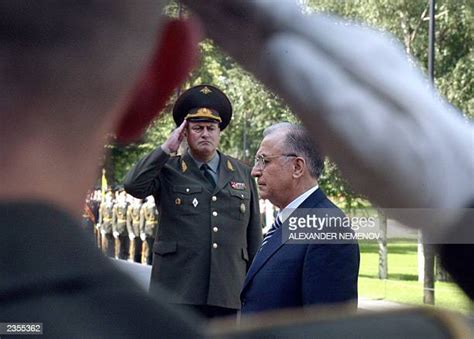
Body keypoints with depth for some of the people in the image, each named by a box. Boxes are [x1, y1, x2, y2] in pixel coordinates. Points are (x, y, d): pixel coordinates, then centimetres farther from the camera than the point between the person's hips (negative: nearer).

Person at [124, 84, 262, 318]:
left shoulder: (243, 174, 14)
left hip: (228, 296, 3)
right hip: (177, 293, -2)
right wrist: (166, 149, -9)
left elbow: (254, 236, 15)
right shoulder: (167, 170, 7)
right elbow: (133, 185, -13)